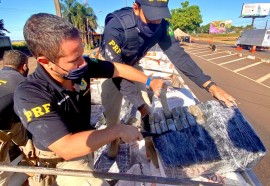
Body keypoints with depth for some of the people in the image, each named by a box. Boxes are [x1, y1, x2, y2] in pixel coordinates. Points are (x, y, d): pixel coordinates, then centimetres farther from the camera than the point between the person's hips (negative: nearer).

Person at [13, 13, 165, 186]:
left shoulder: (81, 66, -22)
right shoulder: (29, 94, -36)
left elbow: (118, 68, -7)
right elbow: (67, 148, -41)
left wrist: (149, 82, -4)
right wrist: (119, 130, -36)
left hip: (86, 143, 6)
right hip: (62, 160, -5)